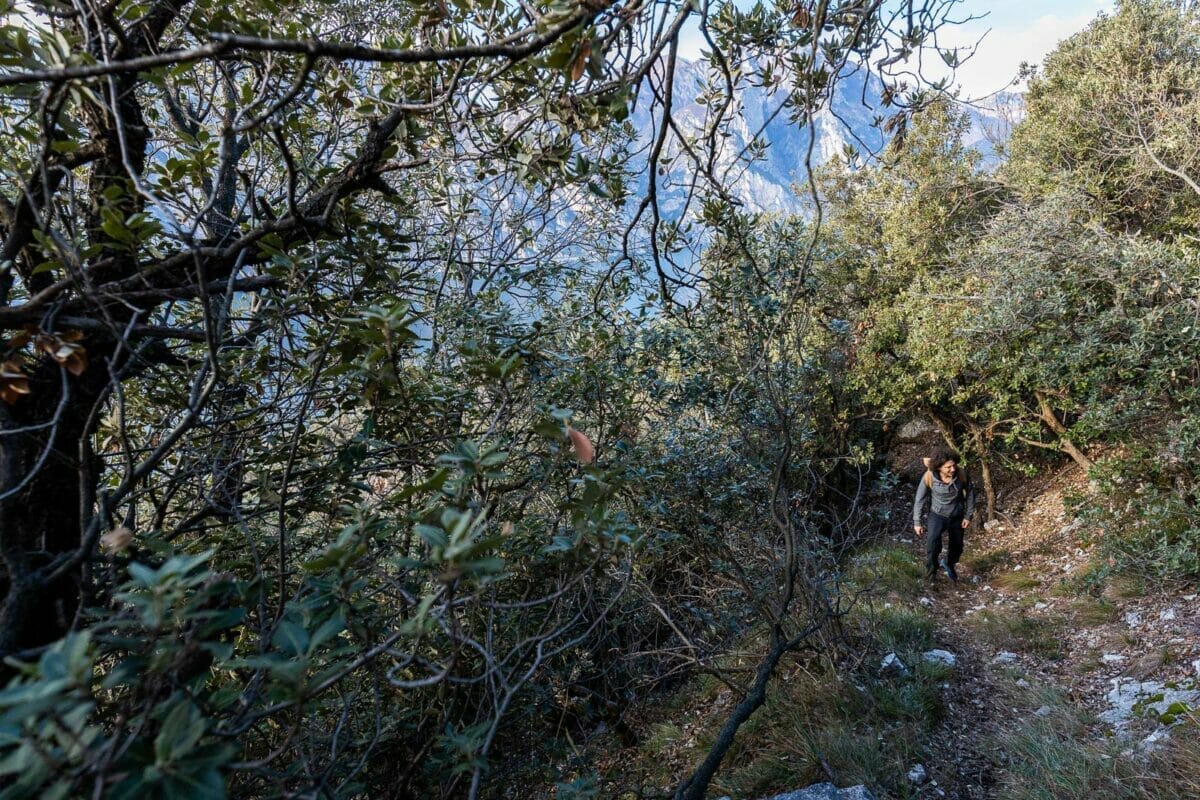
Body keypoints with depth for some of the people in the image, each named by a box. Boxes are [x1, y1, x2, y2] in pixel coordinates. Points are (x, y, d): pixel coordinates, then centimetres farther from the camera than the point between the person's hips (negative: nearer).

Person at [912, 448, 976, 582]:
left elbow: (970, 493, -4)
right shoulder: (929, 477, -26)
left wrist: (968, 516, -2)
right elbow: (919, 499, -13)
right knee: (933, 545, -22)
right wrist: (917, 522, -9)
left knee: (957, 547, 18)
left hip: (957, 516, 3)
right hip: (937, 515, -3)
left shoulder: (961, 475, -23)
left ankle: (948, 564, 51)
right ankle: (931, 574, 0)